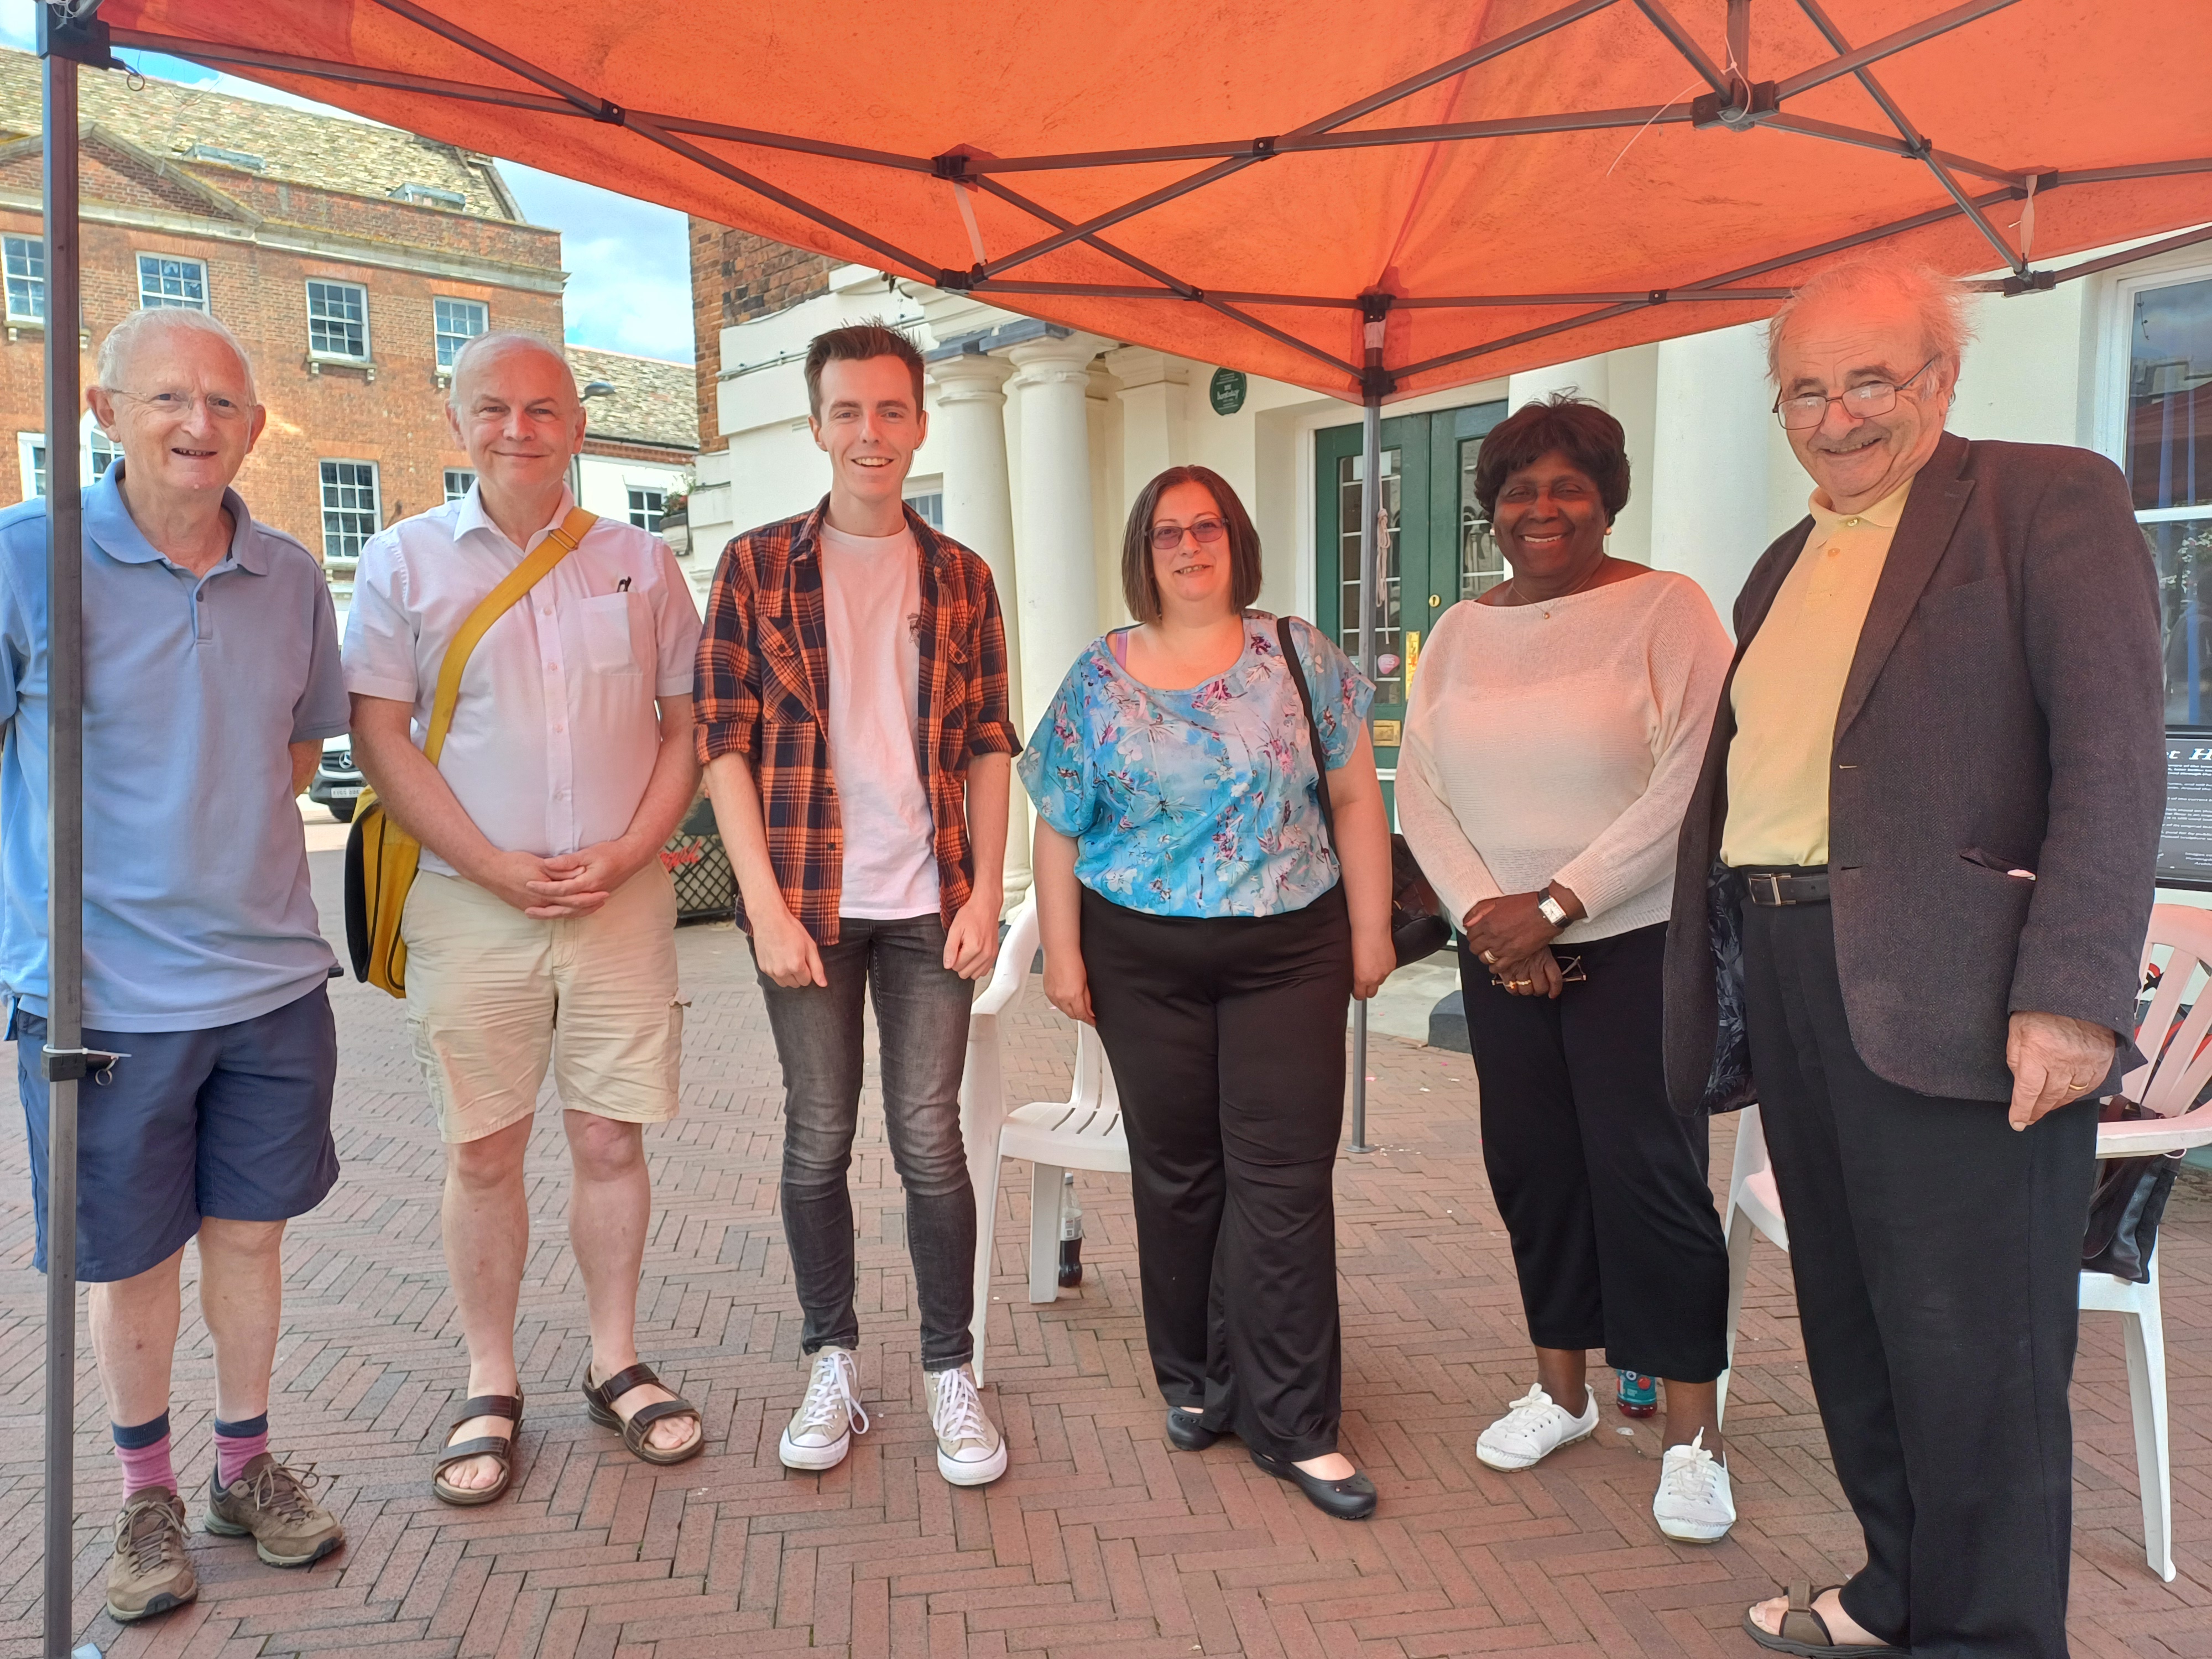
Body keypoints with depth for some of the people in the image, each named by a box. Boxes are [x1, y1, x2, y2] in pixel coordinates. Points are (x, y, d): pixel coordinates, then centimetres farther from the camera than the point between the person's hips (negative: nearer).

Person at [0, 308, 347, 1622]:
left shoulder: (290, 577, 4)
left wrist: (235, 843, 5)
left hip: (272, 977, 3)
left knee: (251, 1230, 15)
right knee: (132, 1260, 12)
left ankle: (247, 1464, 34)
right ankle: (149, 1494, 33)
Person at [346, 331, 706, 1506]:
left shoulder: (640, 562, 8)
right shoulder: (403, 561, 4)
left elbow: (688, 724, 7)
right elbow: (379, 738, -2)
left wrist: (627, 853, -7)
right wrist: (498, 867, -11)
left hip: (621, 900, 1)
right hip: (471, 902, -1)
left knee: (612, 1140, 7)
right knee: (483, 1151, 6)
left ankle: (615, 1365, 23)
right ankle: (491, 1390, 21)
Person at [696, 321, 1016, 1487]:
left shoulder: (960, 579, 8)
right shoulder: (757, 568, 1)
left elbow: (989, 747, 8)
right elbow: (723, 742, -3)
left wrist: (986, 891, -1)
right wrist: (766, 905, -9)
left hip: (929, 905, 1)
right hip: (807, 902, -1)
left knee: (929, 1141, 4)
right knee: (818, 1140, 8)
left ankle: (951, 1376, 19)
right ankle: (832, 1368, 25)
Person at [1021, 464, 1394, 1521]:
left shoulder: (1298, 657, 3)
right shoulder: (1098, 678, 3)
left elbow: (1354, 798, 4)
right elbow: (1060, 829, 4)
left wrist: (1371, 928, 1)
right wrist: (1061, 953, 0)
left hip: (1289, 953, 0)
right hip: (1145, 961, 1)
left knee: (1285, 1181, -1)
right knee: (1176, 1175, 10)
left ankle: (1293, 1425, 11)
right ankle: (1196, 1383, 28)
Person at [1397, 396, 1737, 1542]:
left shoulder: (1667, 608, -5)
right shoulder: (1460, 634, 10)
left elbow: (1691, 781, -14)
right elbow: (1418, 787, 5)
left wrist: (1556, 902, -16)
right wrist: (1481, 909, -9)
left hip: (1636, 942, -4)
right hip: (1500, 951, 5)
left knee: (1648, 1170, -4)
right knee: (1530, 1164, 11)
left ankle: (1692, 1430, 11)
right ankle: (1561, 1384, 28)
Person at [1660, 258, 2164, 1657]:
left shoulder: (2050, 499, -2)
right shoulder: (1784, 568, 20)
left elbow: (2117, 754, -12)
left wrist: (2074, 993, -21)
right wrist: (1710, 986, 14)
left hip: (1949, 989, -7)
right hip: (1786, 978, 8)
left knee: (1972, 1355, 2)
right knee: (1851, 1321, 18)